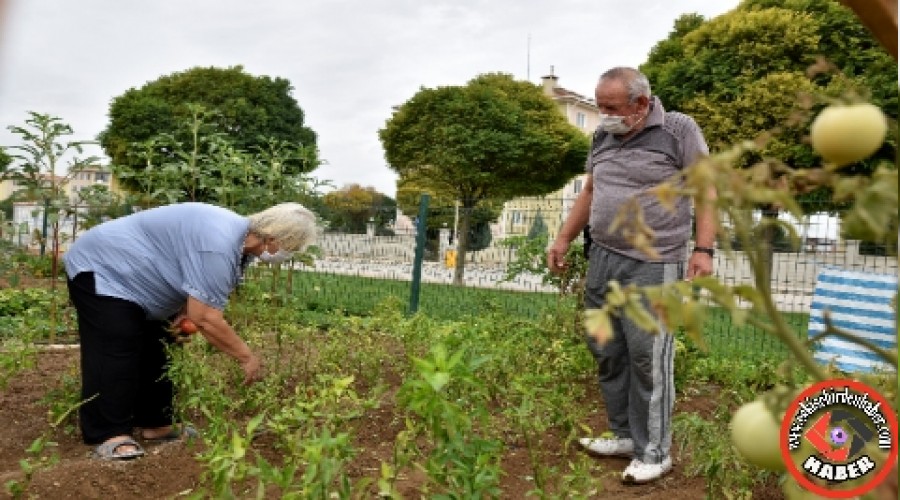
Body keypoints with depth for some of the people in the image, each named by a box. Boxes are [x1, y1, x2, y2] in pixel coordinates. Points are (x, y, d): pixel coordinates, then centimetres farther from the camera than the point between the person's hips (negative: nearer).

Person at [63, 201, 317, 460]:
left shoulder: (239, 233, -3)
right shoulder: (218, 245, -36)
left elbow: (200, 288, 12)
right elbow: (205, 317, -35)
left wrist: (183, 312, -5)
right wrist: (247, 357, -26)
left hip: (132, 278, 10)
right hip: (103, 270, -10)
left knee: (156, 351, 9)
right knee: (115, 356, -15)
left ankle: (155, 424, 16)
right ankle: (109, 435, -8)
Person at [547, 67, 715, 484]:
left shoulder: (679, 130, -4)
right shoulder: (602, 137, 13)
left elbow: (706, 192, -5)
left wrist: (703, 250, -15)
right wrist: (563, 238, 19)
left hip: (651, 266, -6)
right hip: (602, 260, 6)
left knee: (647, 358, -4)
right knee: (607, 352, 9)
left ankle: (653, 453, 11)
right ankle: (624, 435, 25)